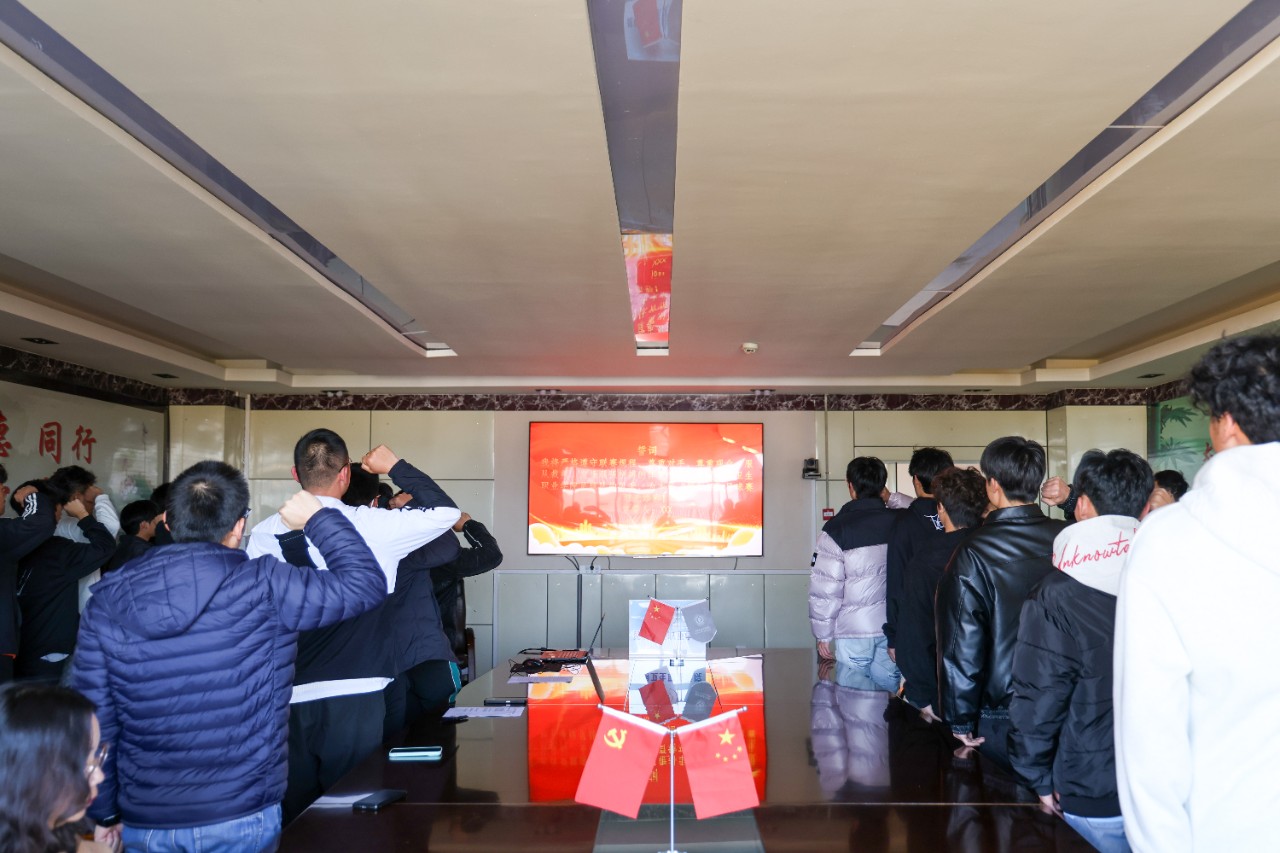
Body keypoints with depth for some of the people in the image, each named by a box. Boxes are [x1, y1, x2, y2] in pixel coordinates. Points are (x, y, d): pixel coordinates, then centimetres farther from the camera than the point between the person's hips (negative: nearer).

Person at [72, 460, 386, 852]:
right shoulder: (264, 586, -15)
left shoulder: (107, 600, -4)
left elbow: (92, 720, 0)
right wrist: (318, 518, 4)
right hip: (242, 820, -3)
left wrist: (104, 812, 12)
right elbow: (367, 583, -8)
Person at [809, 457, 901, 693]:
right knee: (888, 688, 15)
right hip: (894, 629, 4)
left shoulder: (837, 529, -12)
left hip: (854, 631, -4)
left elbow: (825, 588, -11)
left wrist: (823, 635, -2)